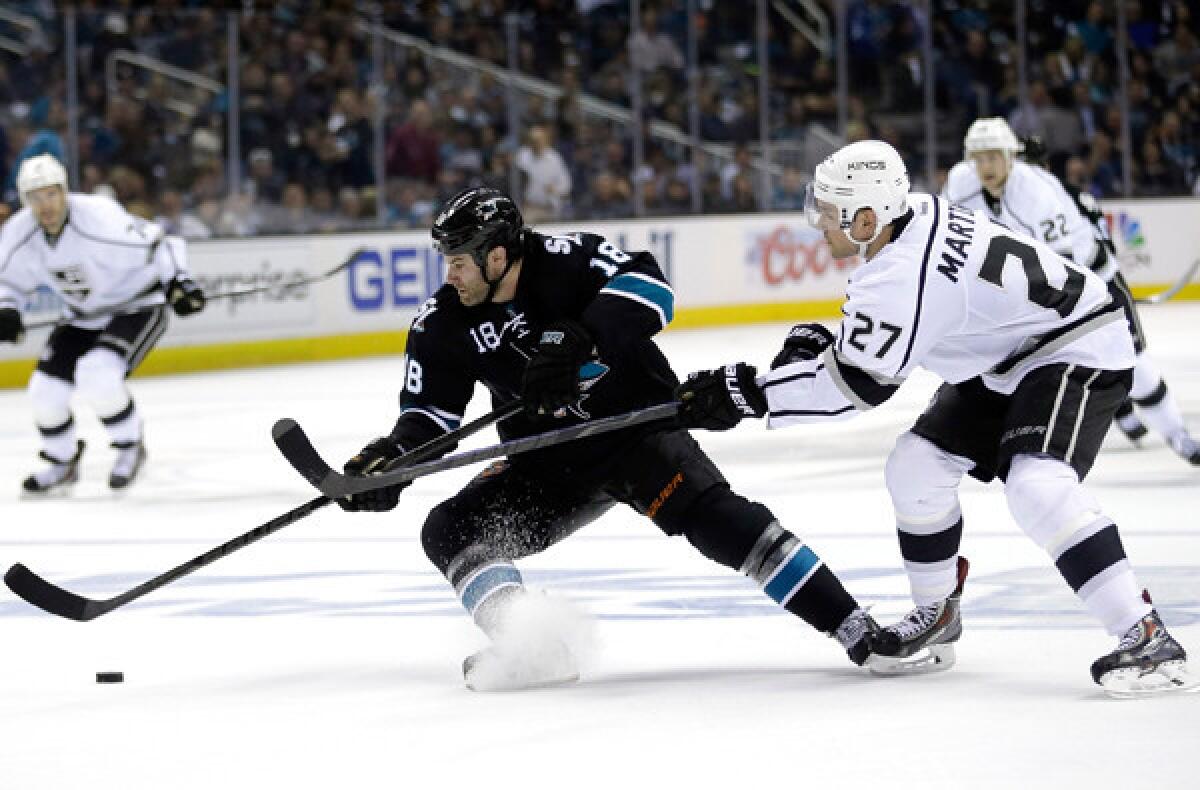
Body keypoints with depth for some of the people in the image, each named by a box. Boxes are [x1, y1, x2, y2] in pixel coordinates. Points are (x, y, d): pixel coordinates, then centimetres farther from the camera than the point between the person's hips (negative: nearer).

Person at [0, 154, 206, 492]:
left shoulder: (99, 218, -30)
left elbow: (157, 245, -21)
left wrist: (177, 280, -34)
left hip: (137, 308, -6)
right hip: (83, 318, 6)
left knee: (97, 375, -29)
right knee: (46, 390, -3)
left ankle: (131, 448, -2)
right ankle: (61, 462, 25)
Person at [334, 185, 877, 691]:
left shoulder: (567, 259, -19)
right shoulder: (442, 327, -5)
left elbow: (645, 284, -34)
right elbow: (429, 414, 0)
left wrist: (574, 340, -45)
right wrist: (391, 458, -20)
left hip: (638, 425, -5)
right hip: (549, 460, 5)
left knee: (711, 515, -26)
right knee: (450, 531, -13)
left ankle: (854, 627, -27)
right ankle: (532, 647, -24)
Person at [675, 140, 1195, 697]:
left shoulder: (904, 274, -31)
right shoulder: (915, 215, -3)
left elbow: (855, 383, -27)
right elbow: (887, 321, 16)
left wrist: (751, 394, -23)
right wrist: (820, 340, 4)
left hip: (1078, 350, -11)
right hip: (1005, 358, 11)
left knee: (1037, 485, -30)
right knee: (916, 468, 8)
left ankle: (1146, 640, -32)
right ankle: (936, 618, 25)